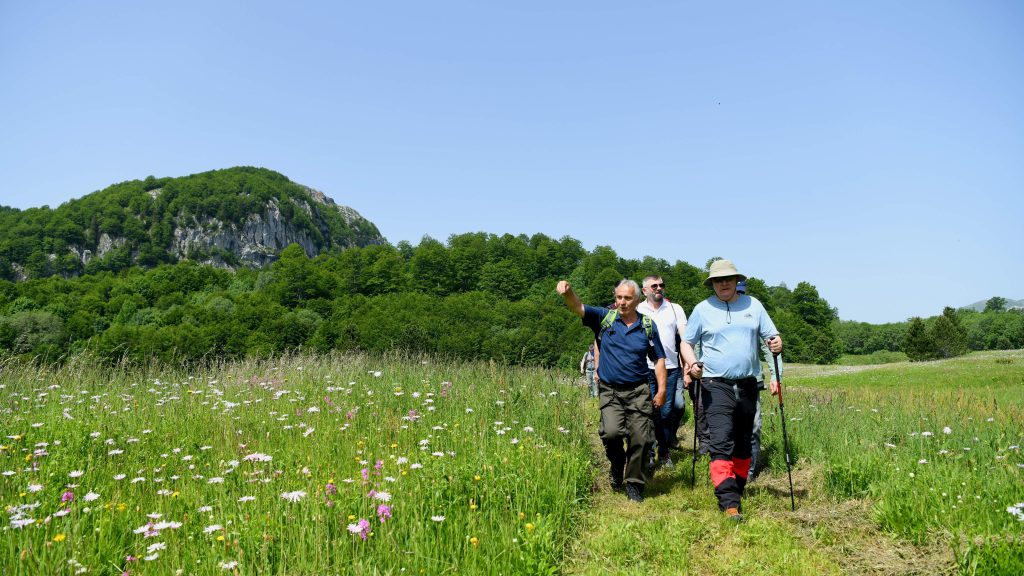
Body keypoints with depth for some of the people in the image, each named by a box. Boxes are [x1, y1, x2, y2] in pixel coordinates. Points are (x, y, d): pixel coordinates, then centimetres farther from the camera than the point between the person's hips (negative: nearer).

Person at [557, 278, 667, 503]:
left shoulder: (648, 326, 5)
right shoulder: (604, 318, 1)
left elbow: (659, 359, 10)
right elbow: (578, 308, -14)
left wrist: (662, 390, 3)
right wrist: (568, 292, -36)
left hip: (638, 391, 1)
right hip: (610, 391, -1)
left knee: (641, 439, -1)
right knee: (611, 432, -19)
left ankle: (634, 483, 20)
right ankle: (617, 464, 13)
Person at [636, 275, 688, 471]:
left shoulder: (675, 309, 10)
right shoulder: (637, 311, 8)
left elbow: (685, 335, 0)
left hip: (670, 368, 1)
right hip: (646, 368, -1)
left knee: (666, 411, 4)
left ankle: (664, 452, 18)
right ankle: (648, 453, 8)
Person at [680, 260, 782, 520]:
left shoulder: (753, 305, 8)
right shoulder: (703, 309, 2)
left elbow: (772, 335, 11)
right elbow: (686, 342, 7)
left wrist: (776, 343, -13)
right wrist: (692, 364, -13)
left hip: (747, 384, 4)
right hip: (715, 384, -3)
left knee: (743, 441, 13)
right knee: (721, 441, -15)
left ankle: (737, 489, 28)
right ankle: (729, 501, -18)